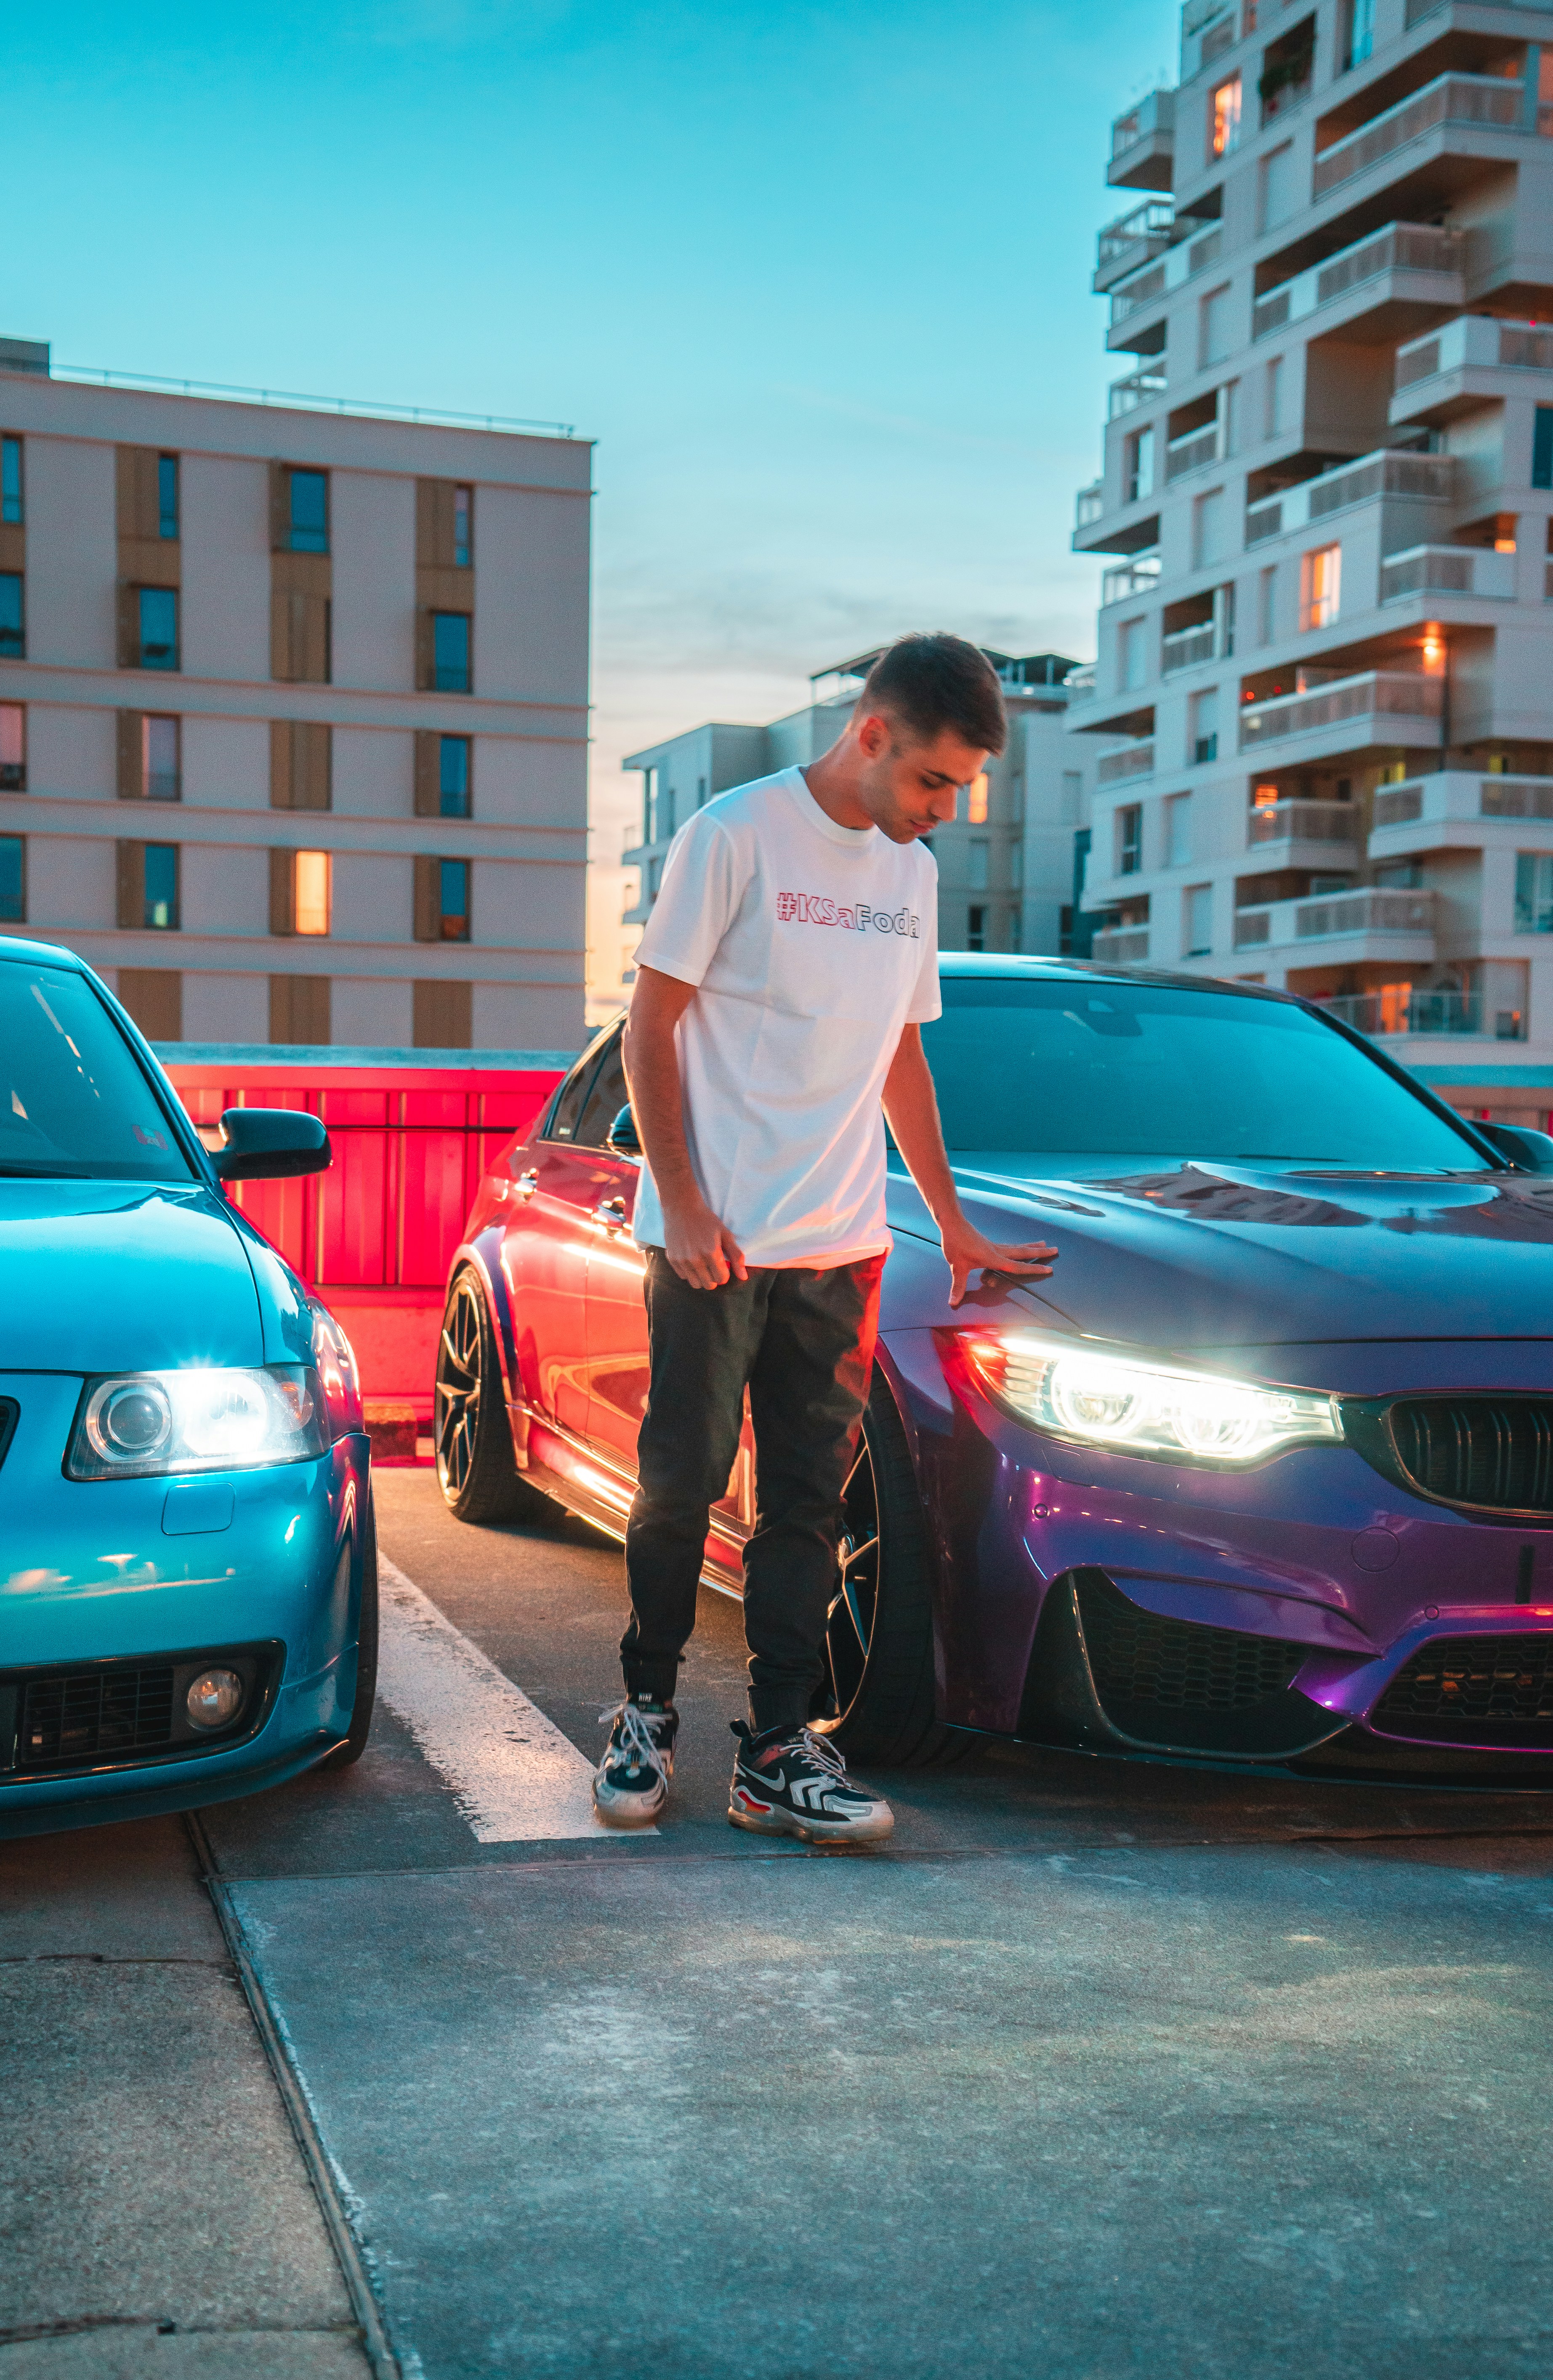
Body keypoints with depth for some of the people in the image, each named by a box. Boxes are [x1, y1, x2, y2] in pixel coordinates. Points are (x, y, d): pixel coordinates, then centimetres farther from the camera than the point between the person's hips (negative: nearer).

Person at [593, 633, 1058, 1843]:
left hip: (841, 1243, 5)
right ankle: (648, 1712, 21)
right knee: (683, 1481, 2)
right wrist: (683, 1207, -13)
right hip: (715, 1238, -5)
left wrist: (954, 1225, 22)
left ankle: (779, 1750, 10)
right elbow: (651, 1026, -5)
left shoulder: (913, 874, 14)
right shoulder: (738, 833, -5)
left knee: (808, 1497, 4)